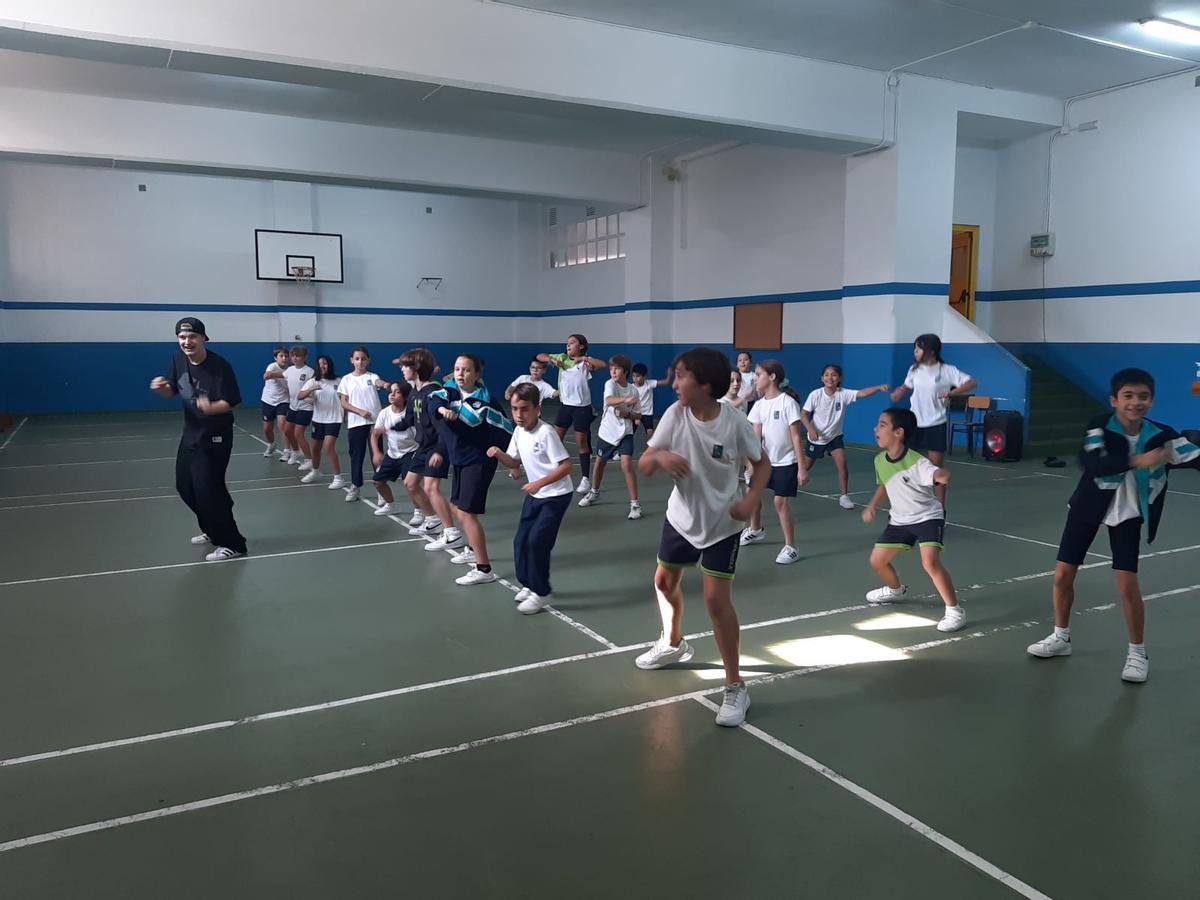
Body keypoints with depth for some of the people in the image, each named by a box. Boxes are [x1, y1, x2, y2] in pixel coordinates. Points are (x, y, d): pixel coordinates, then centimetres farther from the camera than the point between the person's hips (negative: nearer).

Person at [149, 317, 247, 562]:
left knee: (208, 489, -10)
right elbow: (173, 392, 10)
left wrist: (211, 407, -43)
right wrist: (162, 388, -13)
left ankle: (232, 544, 2)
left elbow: (231, 402, -23)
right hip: (191, 432, 9)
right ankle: (212, 529, 38)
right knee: (185, 485, 18)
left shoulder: (219, 366, -22)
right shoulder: (178, 360, -1)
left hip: (214, 437, -8)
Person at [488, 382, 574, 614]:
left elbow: (566, 466, -25)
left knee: (537, 541, -13)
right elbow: (515, 462, 11)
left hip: (556, 496, -8)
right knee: (521, 541, 10)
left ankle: (541, 593, 3)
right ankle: (529, 584, 30)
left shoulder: (546, 433, -24)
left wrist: (539, 483, -32)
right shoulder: (518, 431, -1)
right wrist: (499, 453, -10)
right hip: (535, 495, 8)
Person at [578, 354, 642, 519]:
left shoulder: (633, 390, -3)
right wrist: (626, 400, -51)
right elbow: (609, 400, -33)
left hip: (625, 433, -1)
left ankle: (635, 503, -10)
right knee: (599, 462, 16)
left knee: (627, 464, -17)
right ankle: (594, 492, 42)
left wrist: (627, 414, -18)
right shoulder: (610, 384, -10)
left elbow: (636, 416, 4)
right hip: (607, 432, 1)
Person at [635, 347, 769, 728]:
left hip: (722, 524, -5)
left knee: (717, 600, -11)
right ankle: (673, 644, 49)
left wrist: (750, 501, -23)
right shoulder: (675, 414, -14)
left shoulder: (734, 422, -21)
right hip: (681, 517, 5)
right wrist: (659, 457, -38)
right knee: (665, 581, 19)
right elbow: (644, 466, -14)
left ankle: (735, 687, 5)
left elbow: (762, 463, -6)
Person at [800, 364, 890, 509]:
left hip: (835, 437, 1)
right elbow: (803, 414, -14)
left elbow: (862, 393, -32)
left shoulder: (843, 394, -17)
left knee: (842, 464, -17)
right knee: (805, 466, 14)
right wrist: (810, 429, -28)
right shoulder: (815, 395, -18)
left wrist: (879, 387, -48)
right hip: (816, 437, 0)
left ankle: (844, 496, -5)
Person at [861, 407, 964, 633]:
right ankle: (895, 590, 43)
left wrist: (942, 476, -68)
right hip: (899, 520, 7)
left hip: (928, 517, -7)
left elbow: (937, 474, -45)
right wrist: (872, 506, 6)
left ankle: (954, 610, -9)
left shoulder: (916, 462, -27)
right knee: (877, 560, 10)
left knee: (930, 562, -27)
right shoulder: (879, 460, -6)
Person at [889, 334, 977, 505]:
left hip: (936, 425, -3)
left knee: (936, 468, 1)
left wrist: (951, 392, -25)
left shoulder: (947, 370, -10)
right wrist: (899, 392, -2)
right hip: (914, 423, 4)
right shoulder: (914, 369, 2)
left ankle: (940, 507, 12)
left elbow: (972, 383, -12)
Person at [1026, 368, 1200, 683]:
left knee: (1127, 583, -8)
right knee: (1063, 574, 4)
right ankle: (1061, 638, 26)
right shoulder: (1100, 426, -21)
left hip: (1127, 513, 0)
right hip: (1088, 506, 0)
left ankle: (1138, 653, 13)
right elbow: (1091, 463, -37)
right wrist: (1137, 461, -47)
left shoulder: (1162, 435, -15)